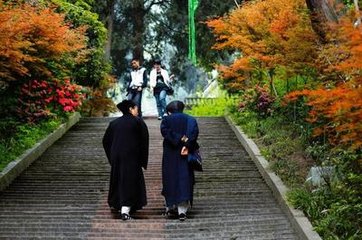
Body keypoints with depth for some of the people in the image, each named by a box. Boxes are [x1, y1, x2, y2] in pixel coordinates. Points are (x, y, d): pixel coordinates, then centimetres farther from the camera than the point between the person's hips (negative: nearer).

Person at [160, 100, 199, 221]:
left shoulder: (166, 120, 3)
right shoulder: (190, 119, 5)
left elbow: (166, 132, -15)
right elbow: (194, 132, -12)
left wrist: (181, 139, -16)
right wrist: (187, 145, -18)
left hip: (170, 155, 0)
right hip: (185, 154, 0)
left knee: (170, 179, 13)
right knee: (184, 179, -2)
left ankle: (170, 207, 22)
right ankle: (182, 210, -14)